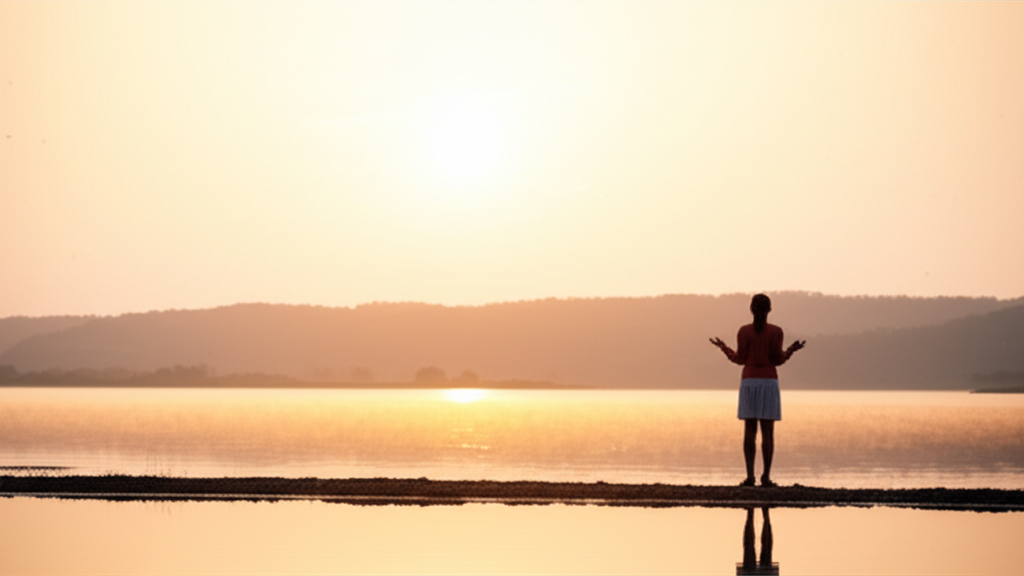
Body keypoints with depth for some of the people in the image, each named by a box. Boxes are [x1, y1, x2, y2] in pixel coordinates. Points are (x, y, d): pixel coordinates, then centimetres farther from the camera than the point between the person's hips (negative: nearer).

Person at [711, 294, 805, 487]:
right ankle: (766, 477, -3)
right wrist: (791, 350, 13)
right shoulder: (776, 331, -3)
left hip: (749, 382, 1)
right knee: (768, 431, 1)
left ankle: (750, 476, -2)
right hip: (769, 383, -1)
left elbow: (741, 359, -2)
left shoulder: (744, 331, 0)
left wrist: (724, 348, 15)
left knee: (750, 430, 4)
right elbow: (777, 360, -5)